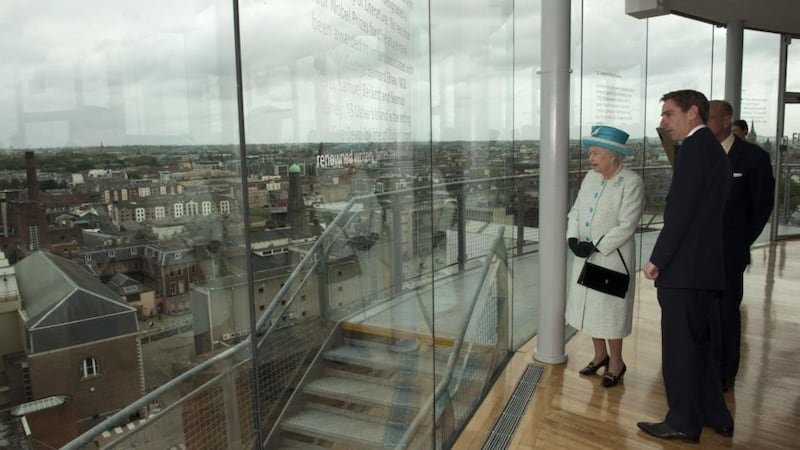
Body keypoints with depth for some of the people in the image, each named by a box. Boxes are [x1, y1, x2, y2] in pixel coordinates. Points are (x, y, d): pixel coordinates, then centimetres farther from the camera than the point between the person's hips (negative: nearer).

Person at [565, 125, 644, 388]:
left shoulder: (631, 182, -14)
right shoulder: (591, 177, 6)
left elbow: (626, 225, -18)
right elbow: (576, 210, 9)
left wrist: (596, 247, -18)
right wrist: (573, 239, -7)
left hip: (613, 257, -7)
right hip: (586, 256, 7)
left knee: (609, 309, 3)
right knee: (588, 304, 15)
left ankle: (616, 362, 24)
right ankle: (600, 354, 35)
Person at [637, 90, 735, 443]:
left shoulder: (695, 147, -12)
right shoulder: (713, 148, 17)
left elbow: (681, 210, -20)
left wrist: (657, 259, -14)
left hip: (685, 268, -10)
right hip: (705, 266, 10)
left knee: (679, 347, 1)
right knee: (699, 344, 19)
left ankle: (683, 422, 13)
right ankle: (714, 415, 30)